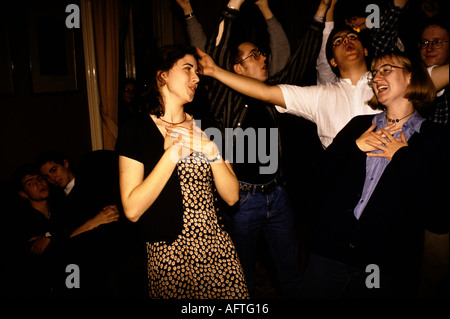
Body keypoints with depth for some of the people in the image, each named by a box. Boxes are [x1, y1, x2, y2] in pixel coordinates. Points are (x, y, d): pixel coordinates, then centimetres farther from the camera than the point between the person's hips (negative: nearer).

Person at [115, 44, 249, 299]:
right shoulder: (137, 131, -6)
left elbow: (232, 197, 2)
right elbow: (132, 210, -16)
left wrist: (212, 151, -12)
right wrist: (172, 154, -18)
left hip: (217, 251, 4)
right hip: (168, 258, -3)